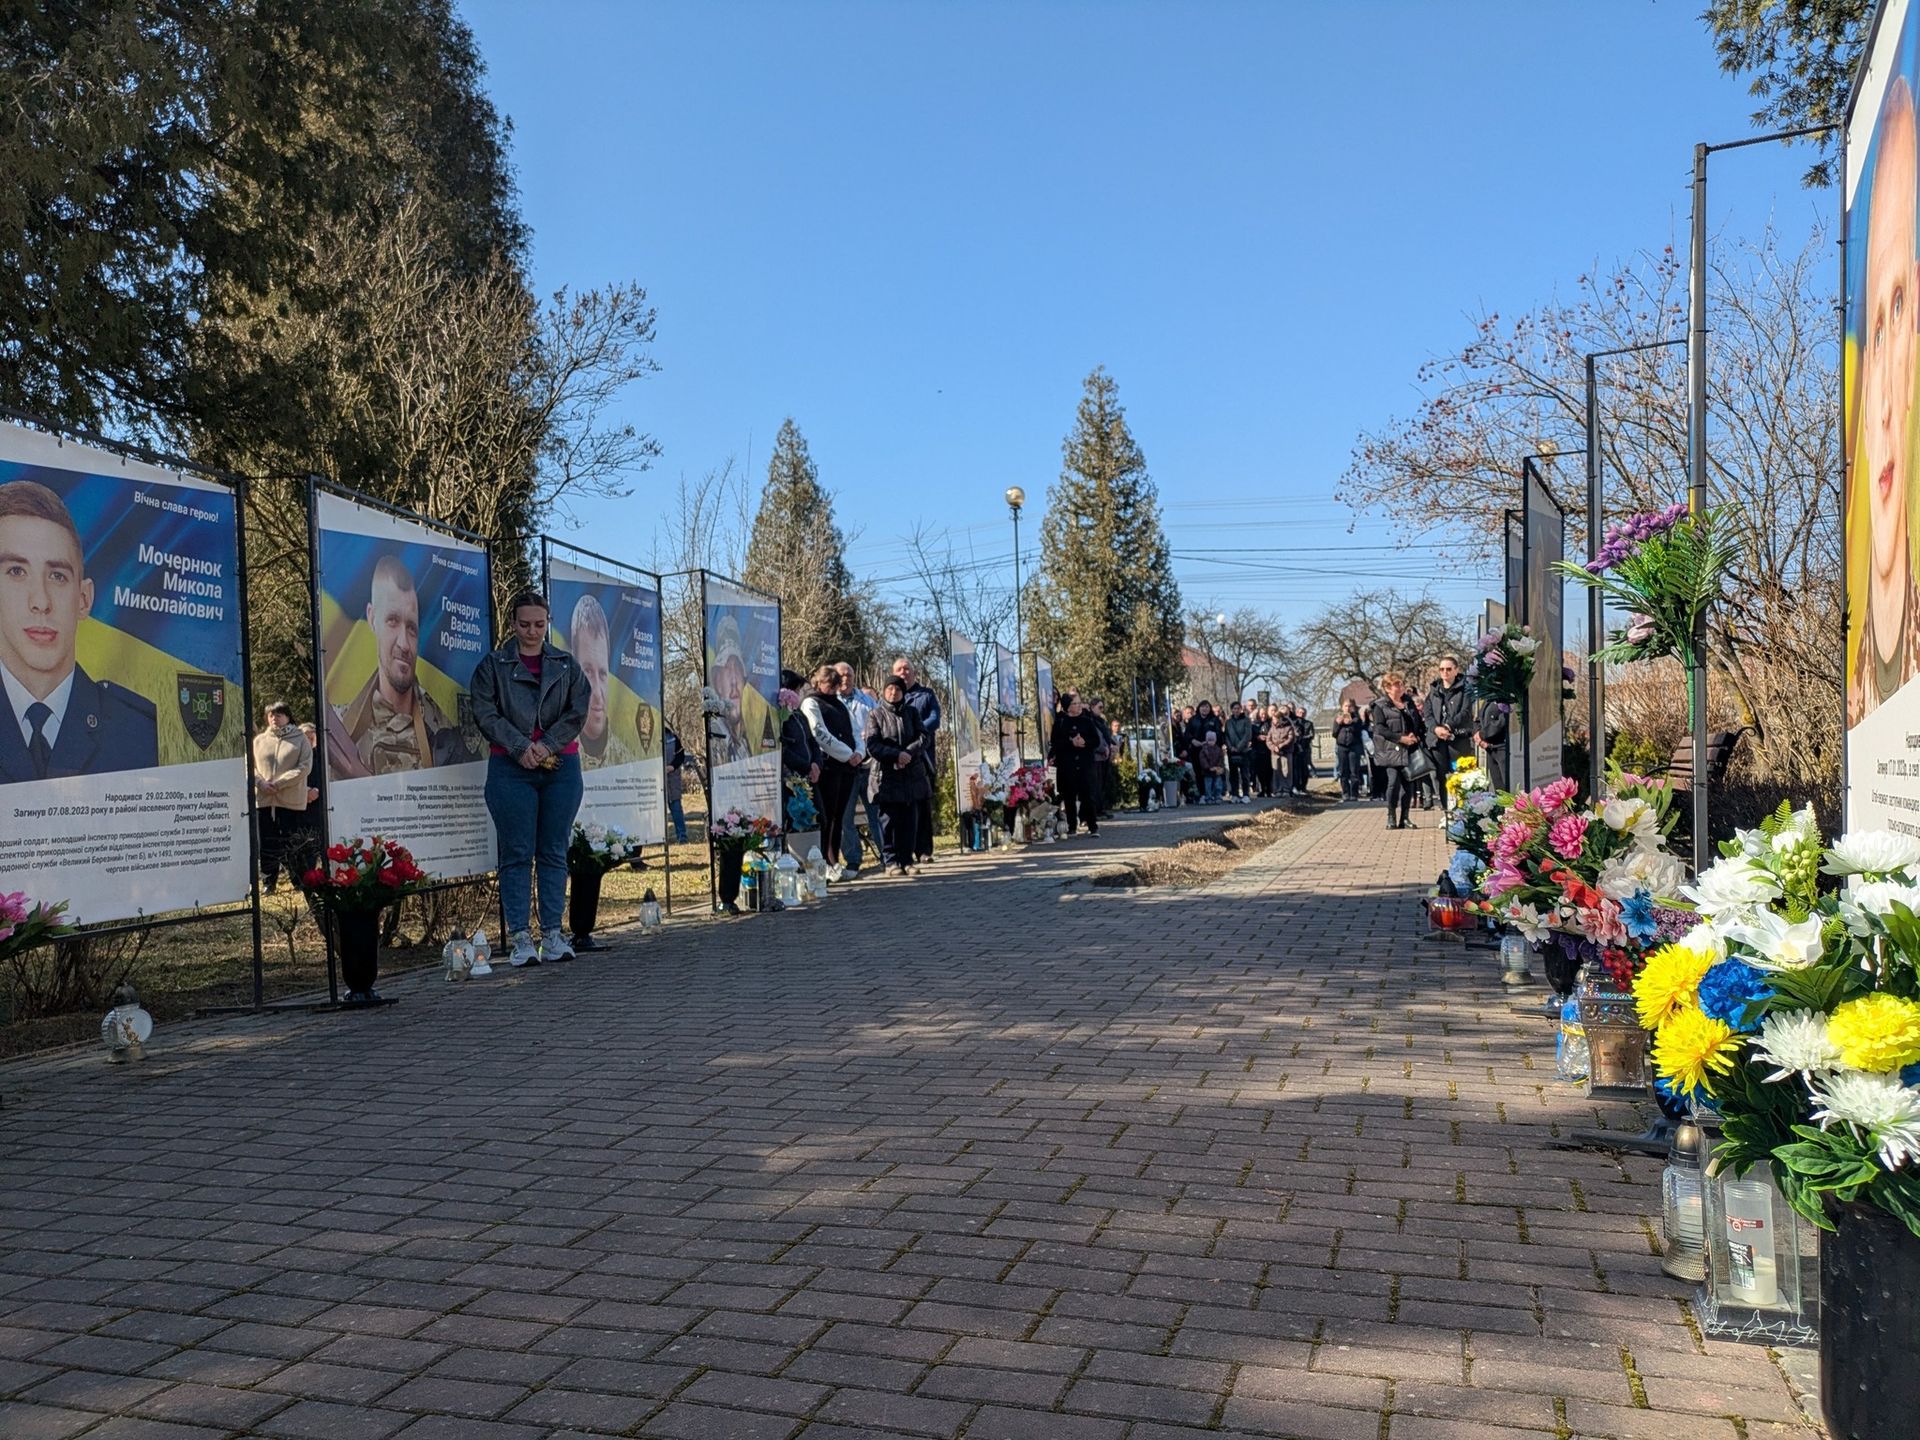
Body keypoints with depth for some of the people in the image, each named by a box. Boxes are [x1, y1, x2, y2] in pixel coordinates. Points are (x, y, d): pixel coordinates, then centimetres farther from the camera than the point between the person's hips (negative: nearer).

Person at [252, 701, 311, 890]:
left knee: (292, 842, -1)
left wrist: (279, 783, -13)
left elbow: (305, 767, -7)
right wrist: (261, 783, -9)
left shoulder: (300, 739, 2)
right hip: (263, 799, 3)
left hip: (291, 800, -3)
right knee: (266, 843, 6)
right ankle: (268, 882, 15)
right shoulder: (259, 740, 12)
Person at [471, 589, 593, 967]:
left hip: (561, 767, 2)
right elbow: (485, 713, -1)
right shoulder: (493, 664, 7)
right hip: (511, 769, -2)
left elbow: (579, 710, 4)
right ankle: (520, 937, -2)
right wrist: (520, 746, -12)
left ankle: (553, 934, 7)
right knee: (517, 854, -4)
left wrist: (547, 745, -8)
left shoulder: (566, 664, 13)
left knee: (554, 852, 3)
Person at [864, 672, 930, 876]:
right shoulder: (876, 715, 3)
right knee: (889, 819, -3)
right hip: (886, 775, -3)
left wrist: (909, 753, -12)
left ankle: (907, 859, 9)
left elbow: (925, 737, 5)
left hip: (913, 773, 3)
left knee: (911, 819, 2)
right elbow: (871, 746, -6)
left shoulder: (912, 713, 13)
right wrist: (897, 754, -16)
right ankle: (889, 861, 4)